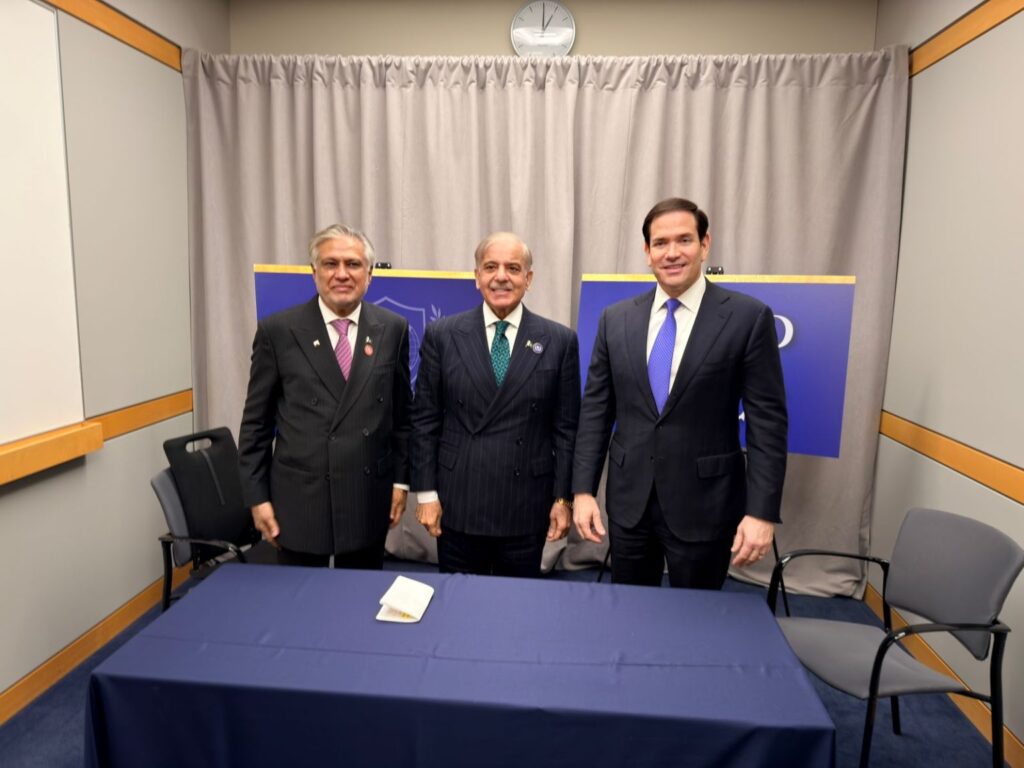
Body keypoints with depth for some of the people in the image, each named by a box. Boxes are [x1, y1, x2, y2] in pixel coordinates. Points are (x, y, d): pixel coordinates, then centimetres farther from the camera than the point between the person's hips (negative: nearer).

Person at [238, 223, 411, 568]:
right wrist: (257, 496, -2)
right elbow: (255, 422, 0)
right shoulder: (277, 331, -5)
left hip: (368, 498, 2)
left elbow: (401, 412, 7)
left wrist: (400, 479, 5)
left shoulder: (392, 329, 0)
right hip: (298, 498, -1)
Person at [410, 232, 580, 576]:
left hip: (526, 506, 0)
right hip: (457, 503, 0)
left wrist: (563, 497, 0)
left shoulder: (559, 341, -1)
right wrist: (426, 492, -2)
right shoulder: (442, 335, -1)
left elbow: (566, 426, 1)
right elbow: (424, 419, 1)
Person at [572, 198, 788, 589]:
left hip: (704, 504, -3)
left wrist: (762, 511, -11)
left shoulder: (748, 317, -7)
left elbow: (767, 420, -7)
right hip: (628, 501, 3)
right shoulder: (616, 319, 3)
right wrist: (583, 489, 0)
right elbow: (595, 410, 4)